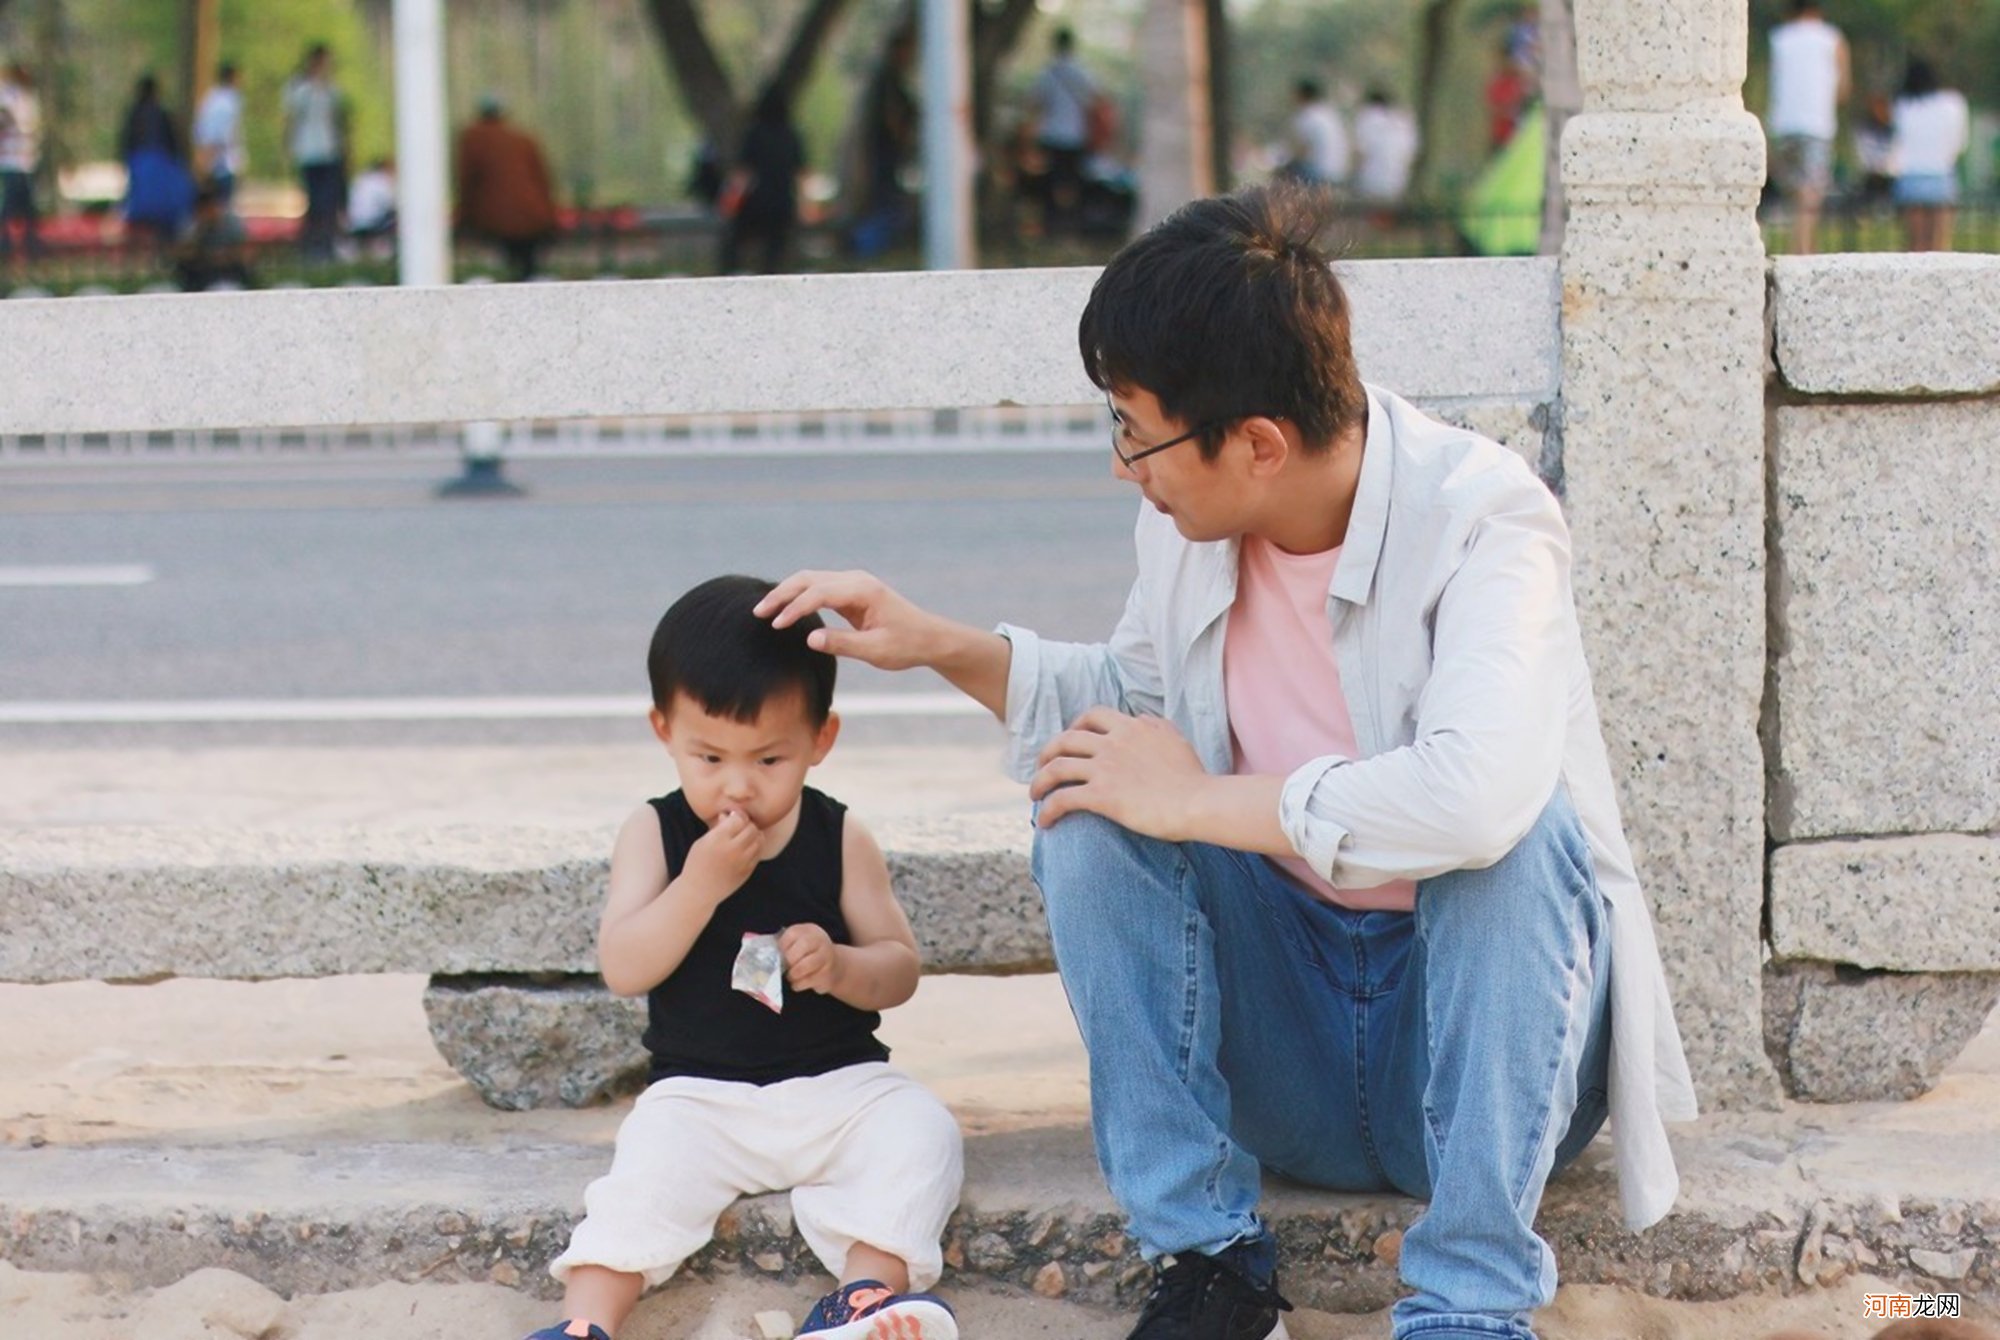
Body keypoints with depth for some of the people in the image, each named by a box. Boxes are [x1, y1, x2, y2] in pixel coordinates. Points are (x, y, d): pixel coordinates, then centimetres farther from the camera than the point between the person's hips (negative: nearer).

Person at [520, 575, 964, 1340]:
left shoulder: (840, 841, 1)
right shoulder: (656, 834, -1)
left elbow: (900, 969, 3)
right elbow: (622, 969, -11)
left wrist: (839, 965, -20)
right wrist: (702, 883, -24)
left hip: (838, 1083, 1)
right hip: (700, 1091, -1)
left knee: (919, 1131, -23)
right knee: (651, 1159, -28)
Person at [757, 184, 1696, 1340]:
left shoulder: (1482, 518, -22)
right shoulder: (1188, 528, -5)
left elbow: (1474, 795, -41)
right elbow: (1135, 690, 19)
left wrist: (1201, 802, -29)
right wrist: (938, 644, 5)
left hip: (1482, 1029, -5)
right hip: (1287, 1031, 5)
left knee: (1516, 827, -33)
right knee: (1088, 810, -15)